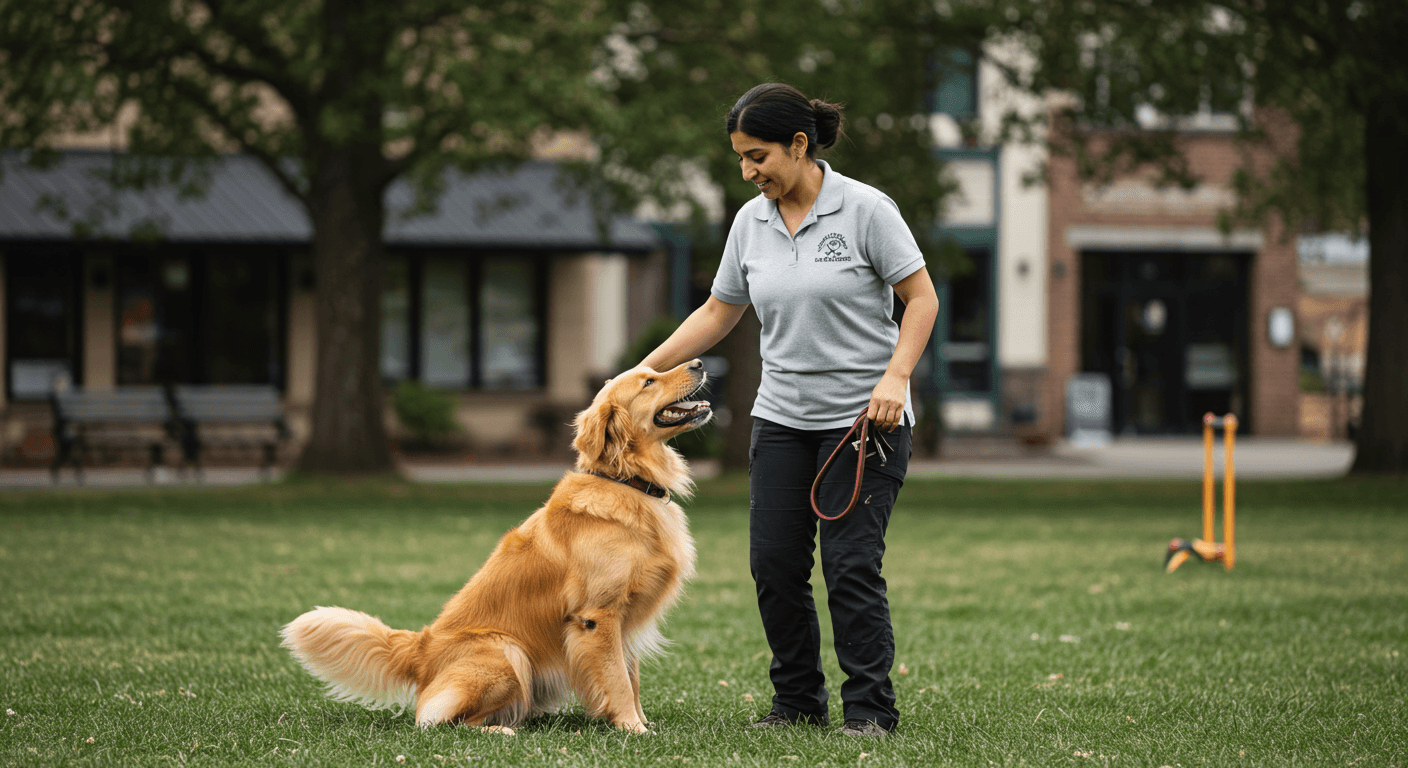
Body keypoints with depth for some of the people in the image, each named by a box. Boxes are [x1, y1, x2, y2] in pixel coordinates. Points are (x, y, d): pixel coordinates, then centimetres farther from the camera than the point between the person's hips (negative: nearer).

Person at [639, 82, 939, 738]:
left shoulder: (866, 209, -10)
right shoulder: (750, 222, 5)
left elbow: (921, 298, -7)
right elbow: (717, 314, 14)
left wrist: (894, 376, -20)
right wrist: (644, 371, 8)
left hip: (865, 418, -5)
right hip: (782, 417, 5)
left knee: (851, 565, -9)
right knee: (774, 563, 1)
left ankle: (869, 708, 1)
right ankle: (797, 702, 14)